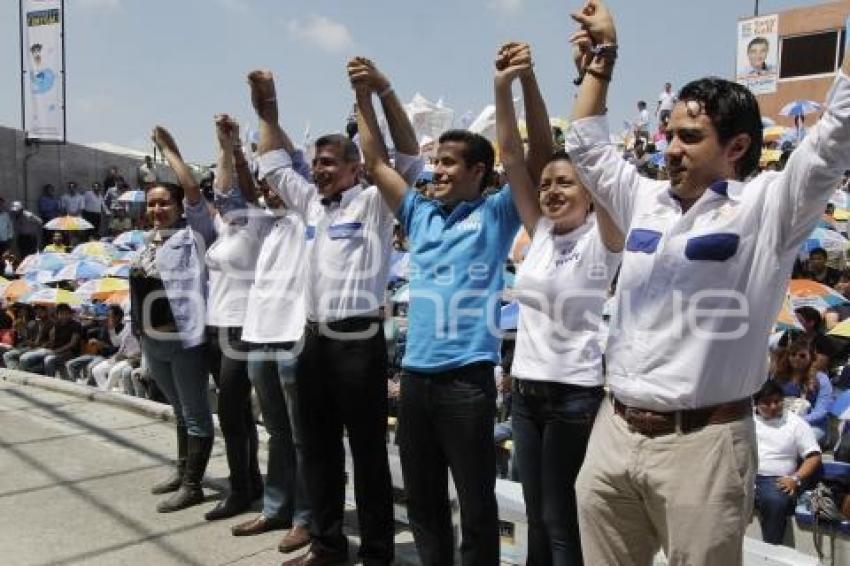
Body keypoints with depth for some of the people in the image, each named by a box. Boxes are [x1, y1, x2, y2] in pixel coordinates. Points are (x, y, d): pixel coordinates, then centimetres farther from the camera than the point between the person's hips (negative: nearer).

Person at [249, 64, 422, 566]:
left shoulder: (373, 204, -3)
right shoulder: (312, 203, 16)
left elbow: (409, 159, -15)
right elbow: (275, 165, 27)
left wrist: (384, 92, -22)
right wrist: (268, 111, 21)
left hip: (359, 341, -7)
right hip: (316, 340, 7)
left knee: (368, 450, 2)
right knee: (319, 446, 15)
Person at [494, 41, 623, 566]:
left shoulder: (601, 239, -8)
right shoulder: (541, 234, 6)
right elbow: (512, 155, 1)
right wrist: (507, 84, -8)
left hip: (575, 394, -6)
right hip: (526, 391, 6)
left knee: (562, 521, 6)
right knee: (538, 518, 17)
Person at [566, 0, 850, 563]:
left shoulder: (766, 207, -2)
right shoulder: (647, 201, 13)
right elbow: (588, 148, 26)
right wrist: (601, 59, 28)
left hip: (702, 442, -5)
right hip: (614, 433, 6)